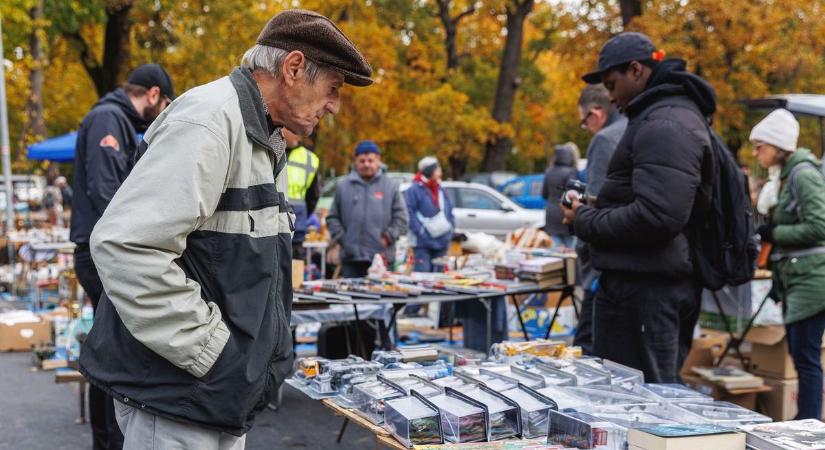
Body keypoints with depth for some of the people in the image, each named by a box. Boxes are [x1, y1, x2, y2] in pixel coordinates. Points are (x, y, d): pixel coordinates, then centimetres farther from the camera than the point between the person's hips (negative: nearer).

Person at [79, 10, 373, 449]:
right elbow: (125, 247, -27)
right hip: (176, 393, -9)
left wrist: (266, 349, 13)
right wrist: (215, 353, -20)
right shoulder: (209, 120, -17)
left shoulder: (261, 138, 15)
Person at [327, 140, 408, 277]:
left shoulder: (391, 186, 5)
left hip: (381, 257, -1)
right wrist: (342, 238, -2)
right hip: (351, 257, 1)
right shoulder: (343, 186, 8)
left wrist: (388, 237, -6)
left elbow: (401, 218, 4)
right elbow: (332, 218, 10)